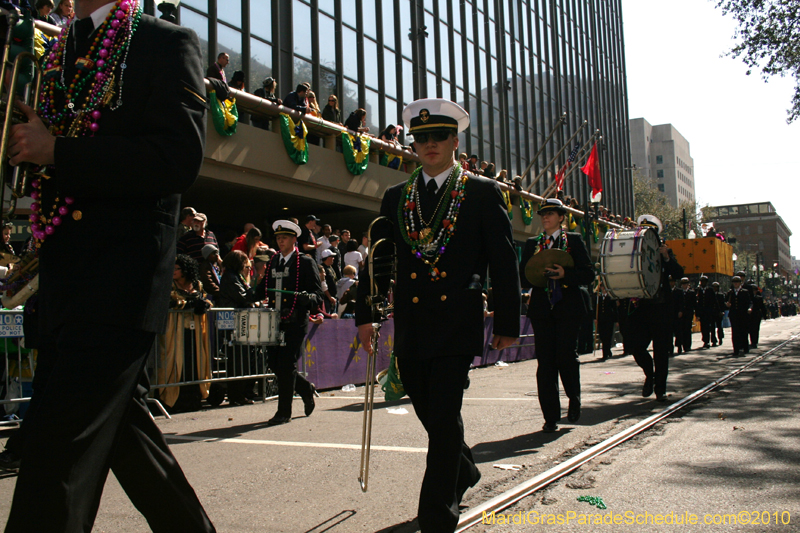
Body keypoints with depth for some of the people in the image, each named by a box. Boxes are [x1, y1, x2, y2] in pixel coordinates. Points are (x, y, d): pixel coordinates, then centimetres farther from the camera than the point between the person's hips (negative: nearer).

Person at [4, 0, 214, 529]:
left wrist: (57, 149, -16)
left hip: (121, 275, -8)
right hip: (63, 275, 8)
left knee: (57, 439, -9)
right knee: (120, 422, 15)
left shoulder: (168, 43, -2)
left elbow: (179, 158, -16)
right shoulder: (61, 52, 21)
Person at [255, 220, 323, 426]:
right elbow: (264, 289, 22)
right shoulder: (273, 261, 17)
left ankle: (284, 412, 4)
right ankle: (306, 389, 31)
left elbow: (317, 294, -4)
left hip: (295, 322, -6)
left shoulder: (306, 262, 0)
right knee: (274, 363, 7)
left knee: (286, 365, -7)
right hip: (275, 320, 6)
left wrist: (307, 297, -26)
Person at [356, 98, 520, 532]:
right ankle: (464, 472, 44)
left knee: (443, 419, -8)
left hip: (457, 325, -4)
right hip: (410, 326, 5)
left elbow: (504, 262, 2)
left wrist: (507, 322, 0)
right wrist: (364, 313, 7)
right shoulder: (396, 197, 13)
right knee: (432, 415, 16)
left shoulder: (482, 193, 3)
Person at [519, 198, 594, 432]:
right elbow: (523, 277, 11)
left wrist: (565, 275, -16)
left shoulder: (573, 240, 8)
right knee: (545, 360, -1)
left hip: (568, 307, -2)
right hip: (541, 308, 2)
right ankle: (551, 416, 5)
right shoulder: (532, 244, 15)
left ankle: (574, 399, 23)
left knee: (566, 355, -7)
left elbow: (588, 273, 1)